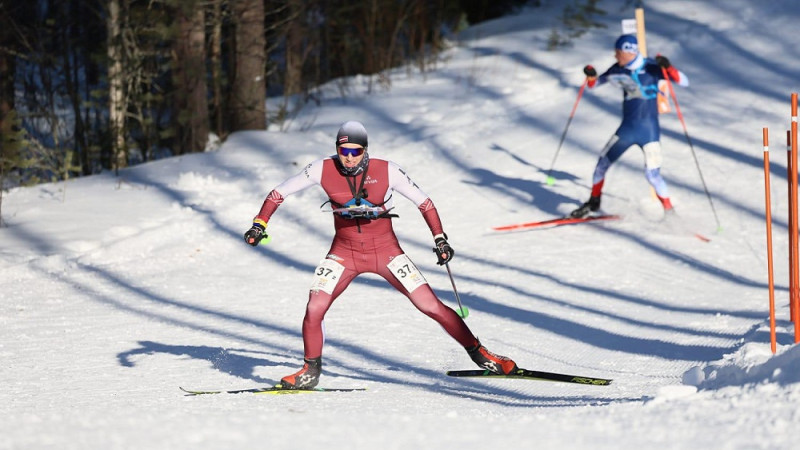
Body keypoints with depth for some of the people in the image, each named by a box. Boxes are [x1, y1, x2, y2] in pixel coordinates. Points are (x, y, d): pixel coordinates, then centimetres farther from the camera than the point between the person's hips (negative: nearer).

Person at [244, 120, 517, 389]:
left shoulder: (386, 171, -15)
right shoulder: (324, 170, -12)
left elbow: (423, 202, -4)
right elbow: (279, 193, -3)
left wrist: (440, 239, -7)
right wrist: (259, 225, -12)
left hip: (385, 251, -1)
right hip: (344, 252, 1)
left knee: (431, 306, -7)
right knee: (314, 310, -15)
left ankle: (479, 354, 8)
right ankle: (310, 372, 8)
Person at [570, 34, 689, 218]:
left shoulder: (651, 67, -11)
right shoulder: (618, 70, 2)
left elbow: (684, 82, -15)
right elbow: (594, 84, 15)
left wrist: (668, 67, -31)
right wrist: (591, 75, -8)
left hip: (649, 130, -5)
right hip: (627, 128, 5)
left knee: (652, 174, -14)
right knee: (602, 163, 6)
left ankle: (669, 211, 3)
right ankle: (594, 202, 28)